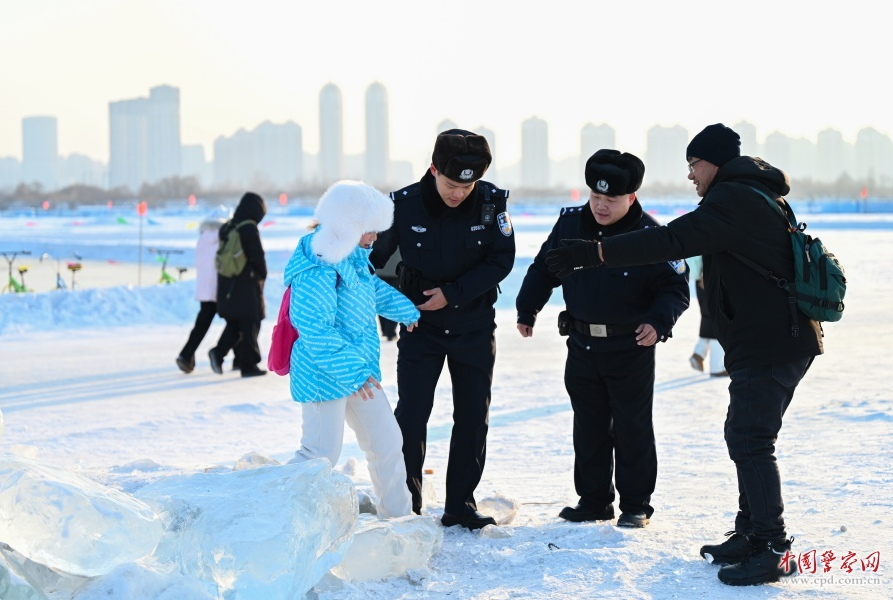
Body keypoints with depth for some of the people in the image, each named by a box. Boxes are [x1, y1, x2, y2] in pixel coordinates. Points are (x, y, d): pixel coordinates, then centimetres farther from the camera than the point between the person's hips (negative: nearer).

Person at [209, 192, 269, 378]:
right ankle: (248, 364, 4)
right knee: (249, 324, 2)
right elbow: (258, 256, -15)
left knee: (234, 323, 16)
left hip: (226, 285, 7)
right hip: (247, 284, -7)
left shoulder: (226, 228, 8)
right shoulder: (249, 228, -14)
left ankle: (218, 352, -2)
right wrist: (263, 274, 3)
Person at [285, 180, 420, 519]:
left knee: (386, 441, 15)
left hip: (360, 370, 10)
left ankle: (397, 512, 30)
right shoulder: (317, 271, -24)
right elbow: (317, 331, -29)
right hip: (324, 376, -10)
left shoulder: (353, 257, 6)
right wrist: (352, 372, -31)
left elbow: (374, 287, 28)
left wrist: (408, 311, 38)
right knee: (323, 452, -7)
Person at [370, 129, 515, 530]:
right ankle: (406, 505, 8)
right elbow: (370, 257, -4)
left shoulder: (492, 202, -12)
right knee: (411, 415, -5)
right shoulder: (404, 205, -15)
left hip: (474, 327, 2)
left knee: (473, 418, 5)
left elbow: (501, 260, -9)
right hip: (420, 326, -1)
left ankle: (460, 505, 17)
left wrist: (453, 293, -17)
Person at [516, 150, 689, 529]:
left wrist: (658, 321, -28)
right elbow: (544, 269, 14)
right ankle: (594, 500, 22)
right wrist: (527, 310, 13)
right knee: (588, 426, 11)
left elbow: (676, 288, -11)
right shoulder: (570, 223, 0)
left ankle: (636, 504, 13)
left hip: (630, 348, -5)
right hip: (582, 345, 5)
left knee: (632, 427, 2)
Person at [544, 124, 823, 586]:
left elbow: (673, 240, -26)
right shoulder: (762, 197, 19)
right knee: (746, 437, 16)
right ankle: (750, 535, 22)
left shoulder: (733, 198, -15)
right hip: (782, 339, 11)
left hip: (768, 344, -11)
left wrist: (597, 252, -28)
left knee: (750, 441, -10)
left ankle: (771, 550, -10)